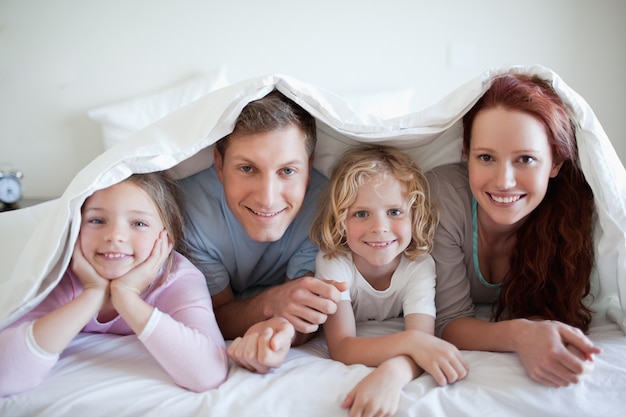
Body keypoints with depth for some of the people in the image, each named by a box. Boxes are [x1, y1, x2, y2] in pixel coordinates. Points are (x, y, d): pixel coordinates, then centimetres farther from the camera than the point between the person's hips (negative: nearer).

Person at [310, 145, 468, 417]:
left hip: (394, 375, 1)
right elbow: (340, 348, -29)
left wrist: (391, 374, -51)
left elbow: (422, 340, -29)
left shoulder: (419, 266, -18)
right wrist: (411, 341, -43)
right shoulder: (332, 263, -21)